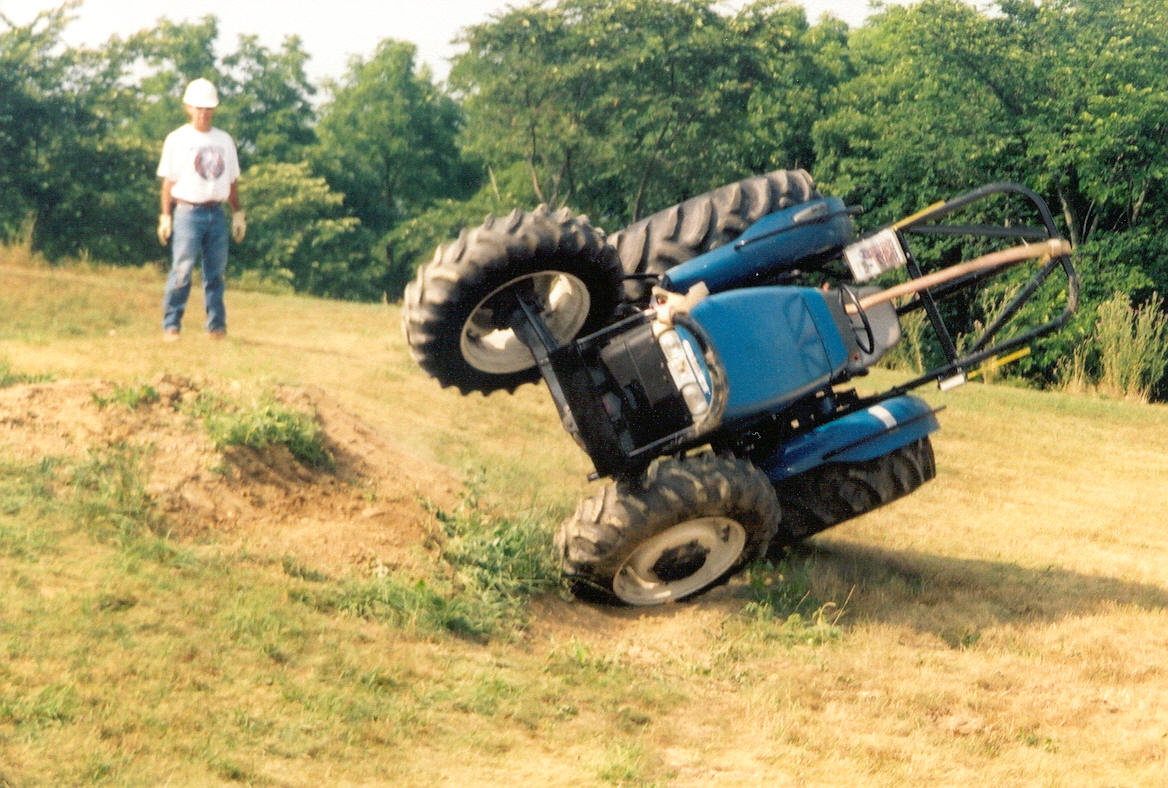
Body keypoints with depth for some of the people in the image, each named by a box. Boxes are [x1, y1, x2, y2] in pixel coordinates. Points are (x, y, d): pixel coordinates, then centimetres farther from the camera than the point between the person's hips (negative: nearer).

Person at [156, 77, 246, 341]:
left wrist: (238, 214, 14)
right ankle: (171, 325, -5)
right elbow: (168, 181, 1)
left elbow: (232, 181, 19)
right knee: (182, 269, -10)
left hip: (217, 213, 4)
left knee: (215, 272, 4)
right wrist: (166, 217, -5)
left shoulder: (224, 140, 15)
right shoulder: (177, 139, 4)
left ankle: (217, 326, 9)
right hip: (188, 212, -4)